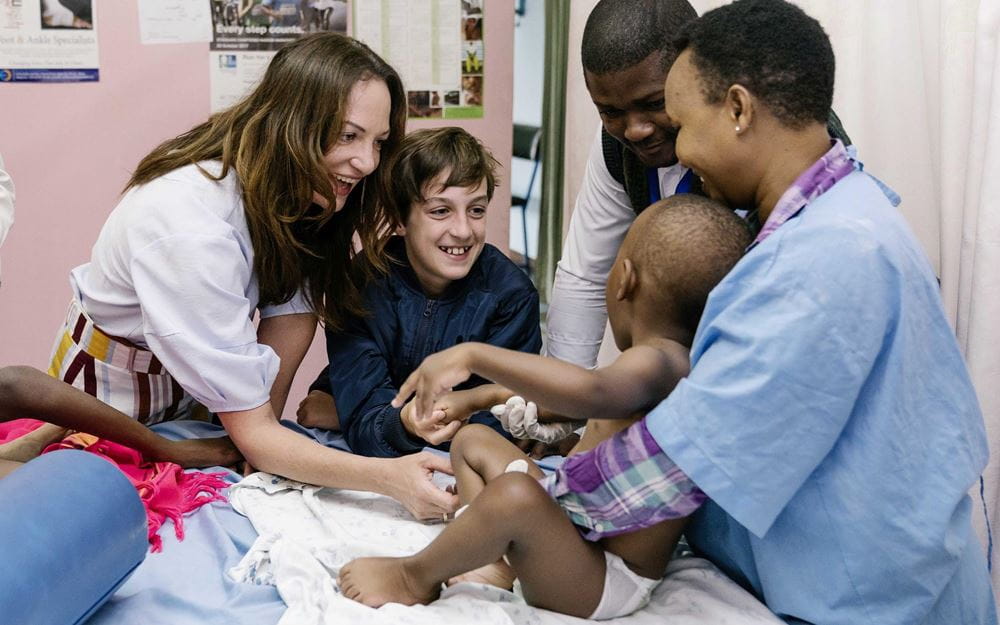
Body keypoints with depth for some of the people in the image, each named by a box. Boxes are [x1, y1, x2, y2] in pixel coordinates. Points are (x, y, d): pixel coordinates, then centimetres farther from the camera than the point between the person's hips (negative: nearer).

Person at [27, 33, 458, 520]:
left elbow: (292, 313, -18)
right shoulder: (192, 226, -38)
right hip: (109, 391, -6)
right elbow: (252, 433, -37)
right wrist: (387, 477, -47)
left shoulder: (290, 188, -15)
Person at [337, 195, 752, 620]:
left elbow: (591, 392, -49)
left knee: (515, 494, -38)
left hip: (604, 582, -10)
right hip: (576, 525, 10)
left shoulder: (656, 362, -27)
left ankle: (415, 577, -10)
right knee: (472, 440, 17)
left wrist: (474, 355, -44)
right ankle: (495, 561, -3)